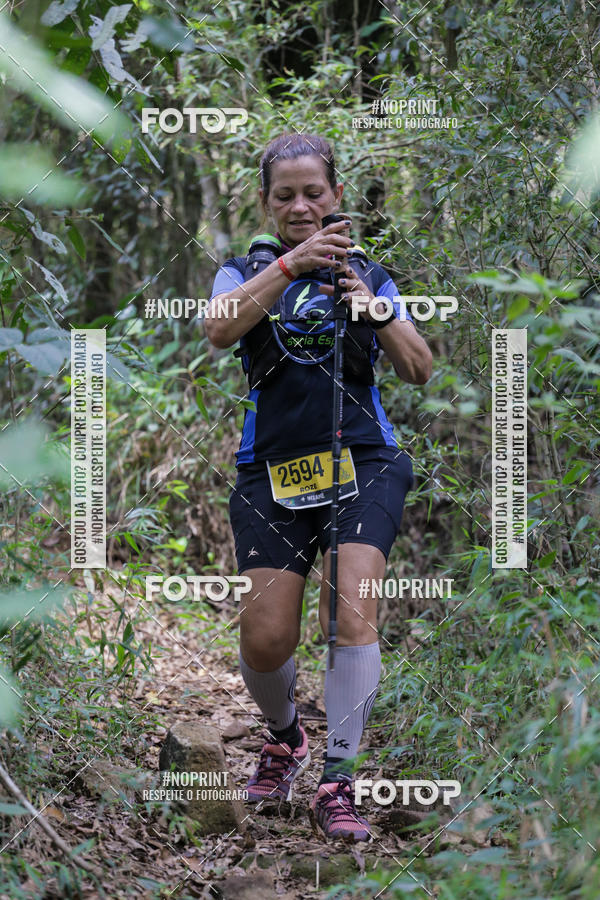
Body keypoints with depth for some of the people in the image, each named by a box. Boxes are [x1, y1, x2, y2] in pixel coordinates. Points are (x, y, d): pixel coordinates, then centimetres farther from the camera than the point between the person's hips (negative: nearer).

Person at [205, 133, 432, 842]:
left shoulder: (367, 275, 13)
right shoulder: (247, 270, 10)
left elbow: (419, 371, 5)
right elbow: (219, 330, -14)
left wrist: (374, 310, -12)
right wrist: (290, 264, -24)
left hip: (363, 461, 0)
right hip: (272, 469, 0)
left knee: (350, 611, -20)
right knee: (265, 638, -6)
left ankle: (337, 782, -11)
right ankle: (283, 736, 27)